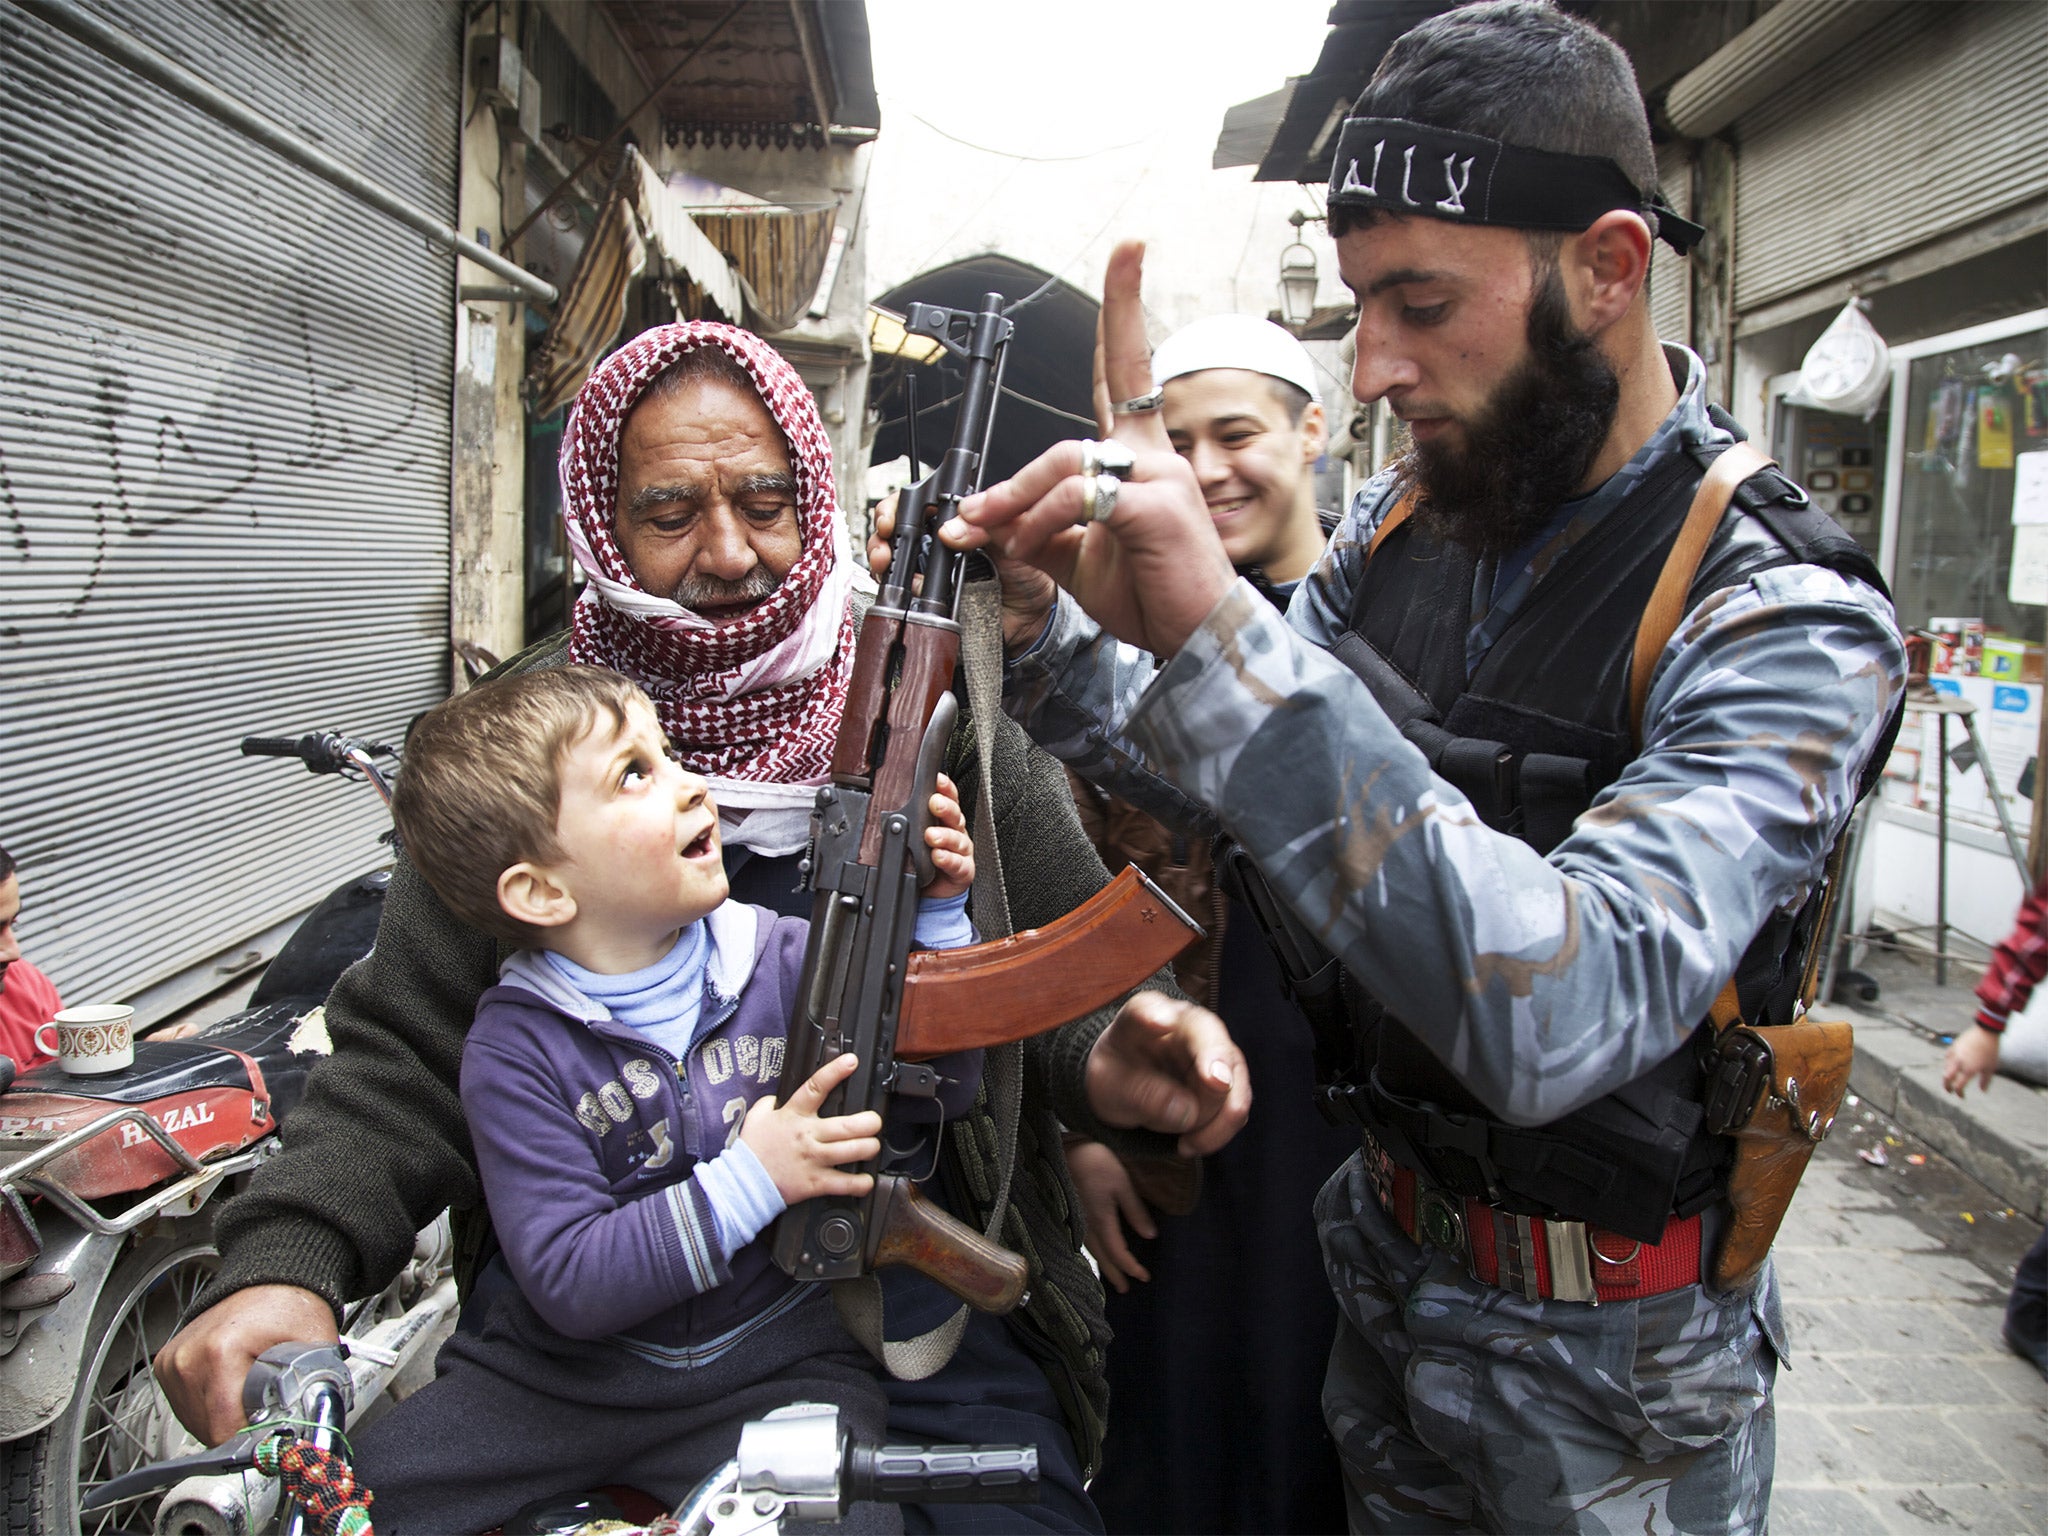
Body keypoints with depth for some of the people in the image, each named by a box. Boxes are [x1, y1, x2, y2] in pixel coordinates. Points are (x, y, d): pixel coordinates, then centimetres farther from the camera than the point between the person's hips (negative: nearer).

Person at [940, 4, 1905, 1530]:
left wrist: (1219, 629, -47)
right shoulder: (1408, 516, -6)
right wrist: (1038, 632, -14)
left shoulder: (1785, 624, -26)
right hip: (1383, 1254, 5)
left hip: (1603, 1356, -5)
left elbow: (1556, 1016, -40)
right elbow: (1225, 758, 5)